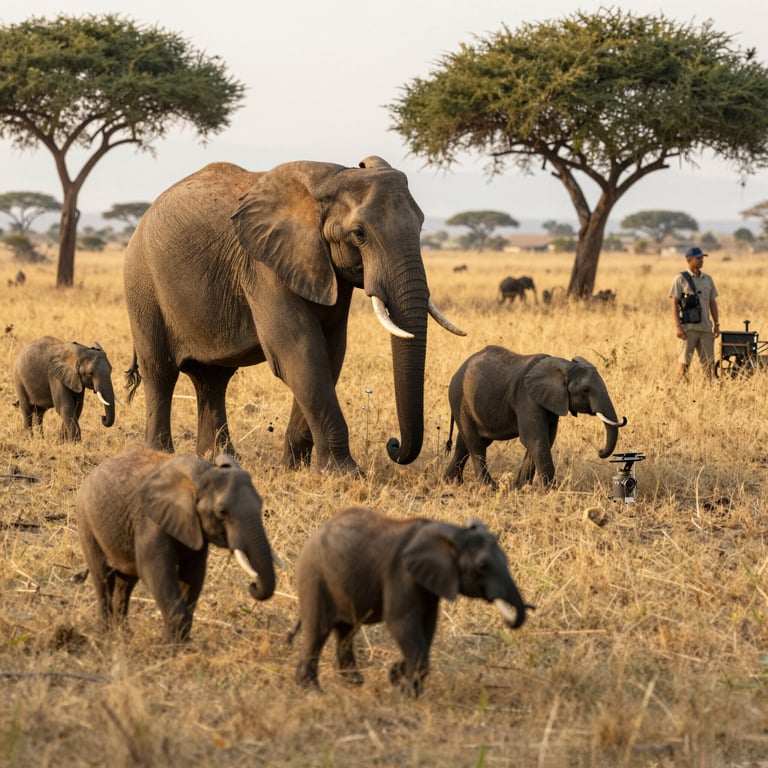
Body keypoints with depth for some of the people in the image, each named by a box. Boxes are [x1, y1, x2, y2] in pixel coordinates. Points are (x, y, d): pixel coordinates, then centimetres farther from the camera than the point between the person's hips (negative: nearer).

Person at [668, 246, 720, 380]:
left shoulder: (708, 279, 14)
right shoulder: (680, 279, -1)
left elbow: (713, 303, 18)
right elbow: (674, 304, -5)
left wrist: (716, 324, 10)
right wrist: (678, 326, -13)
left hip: (706, 327, 5)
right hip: (688, 328, -5)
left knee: (709, 362, 3)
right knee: (684, 362, -5)